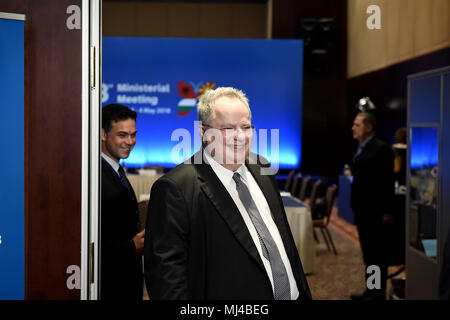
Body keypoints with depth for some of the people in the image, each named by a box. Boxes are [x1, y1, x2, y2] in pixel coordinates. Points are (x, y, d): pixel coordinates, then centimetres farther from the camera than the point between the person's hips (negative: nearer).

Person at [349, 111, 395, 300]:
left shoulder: (381, 149, -13)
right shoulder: (360, 149, 13)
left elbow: (387, 182, -15)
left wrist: (386, 212, -17)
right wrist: (355, 206, 17)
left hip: (375, 212, -9)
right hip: (362, 210, 9)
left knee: (376, 254, -2)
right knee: (368, 253, 16)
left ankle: (378, 294, 6)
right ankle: (370, 291, 26)